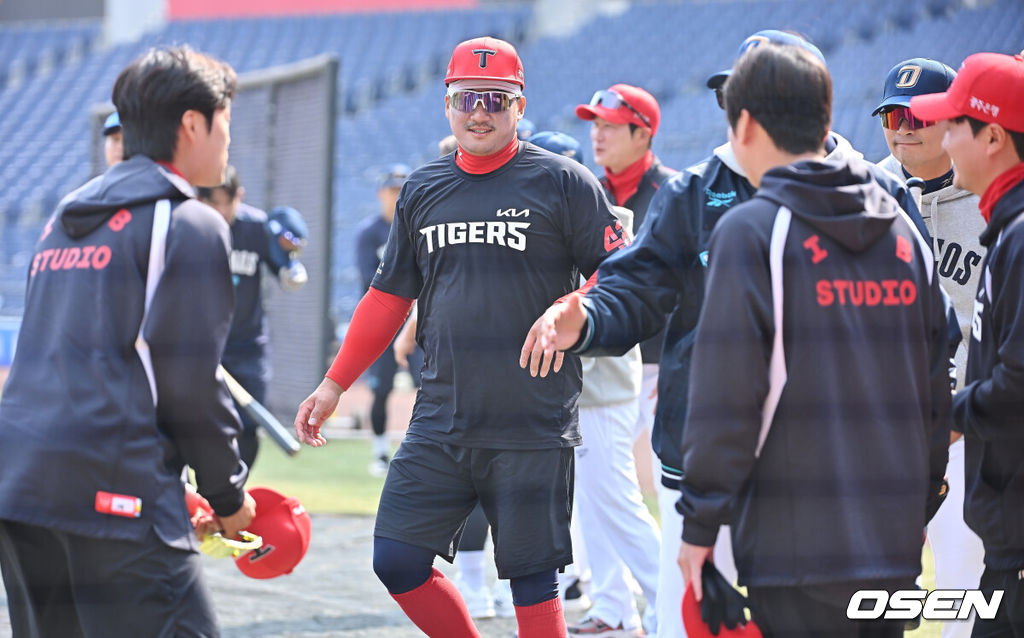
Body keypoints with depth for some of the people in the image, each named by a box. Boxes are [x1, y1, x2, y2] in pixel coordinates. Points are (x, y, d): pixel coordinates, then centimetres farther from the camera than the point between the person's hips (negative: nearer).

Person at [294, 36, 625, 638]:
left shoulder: (563, 183, -1)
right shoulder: (423, 190, 13)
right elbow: (390, 297, 19)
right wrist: (335, 384, 15)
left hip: (533, 429, -5)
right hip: (441, 424, 5)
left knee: (532, 577, -3)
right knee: (397, 560, 0)